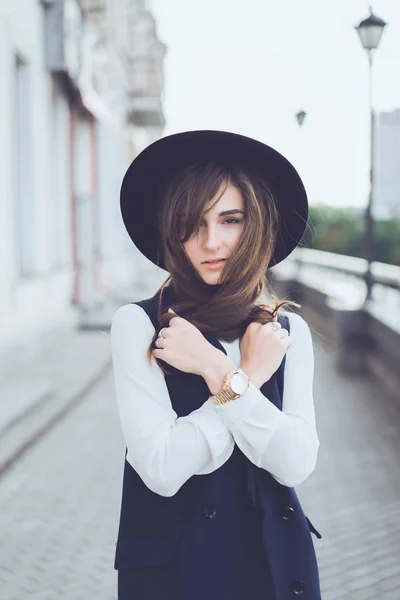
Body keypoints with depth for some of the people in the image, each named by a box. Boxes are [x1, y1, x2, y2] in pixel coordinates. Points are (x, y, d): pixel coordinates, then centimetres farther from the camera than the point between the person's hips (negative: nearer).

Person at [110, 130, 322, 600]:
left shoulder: (289, 331, 0)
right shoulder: (138, 324, -10)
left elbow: (297, 464, -12)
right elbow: (161, 469, -19)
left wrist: (220, 373, -18)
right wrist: (249, 375, -14)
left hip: (276, 559, 3)